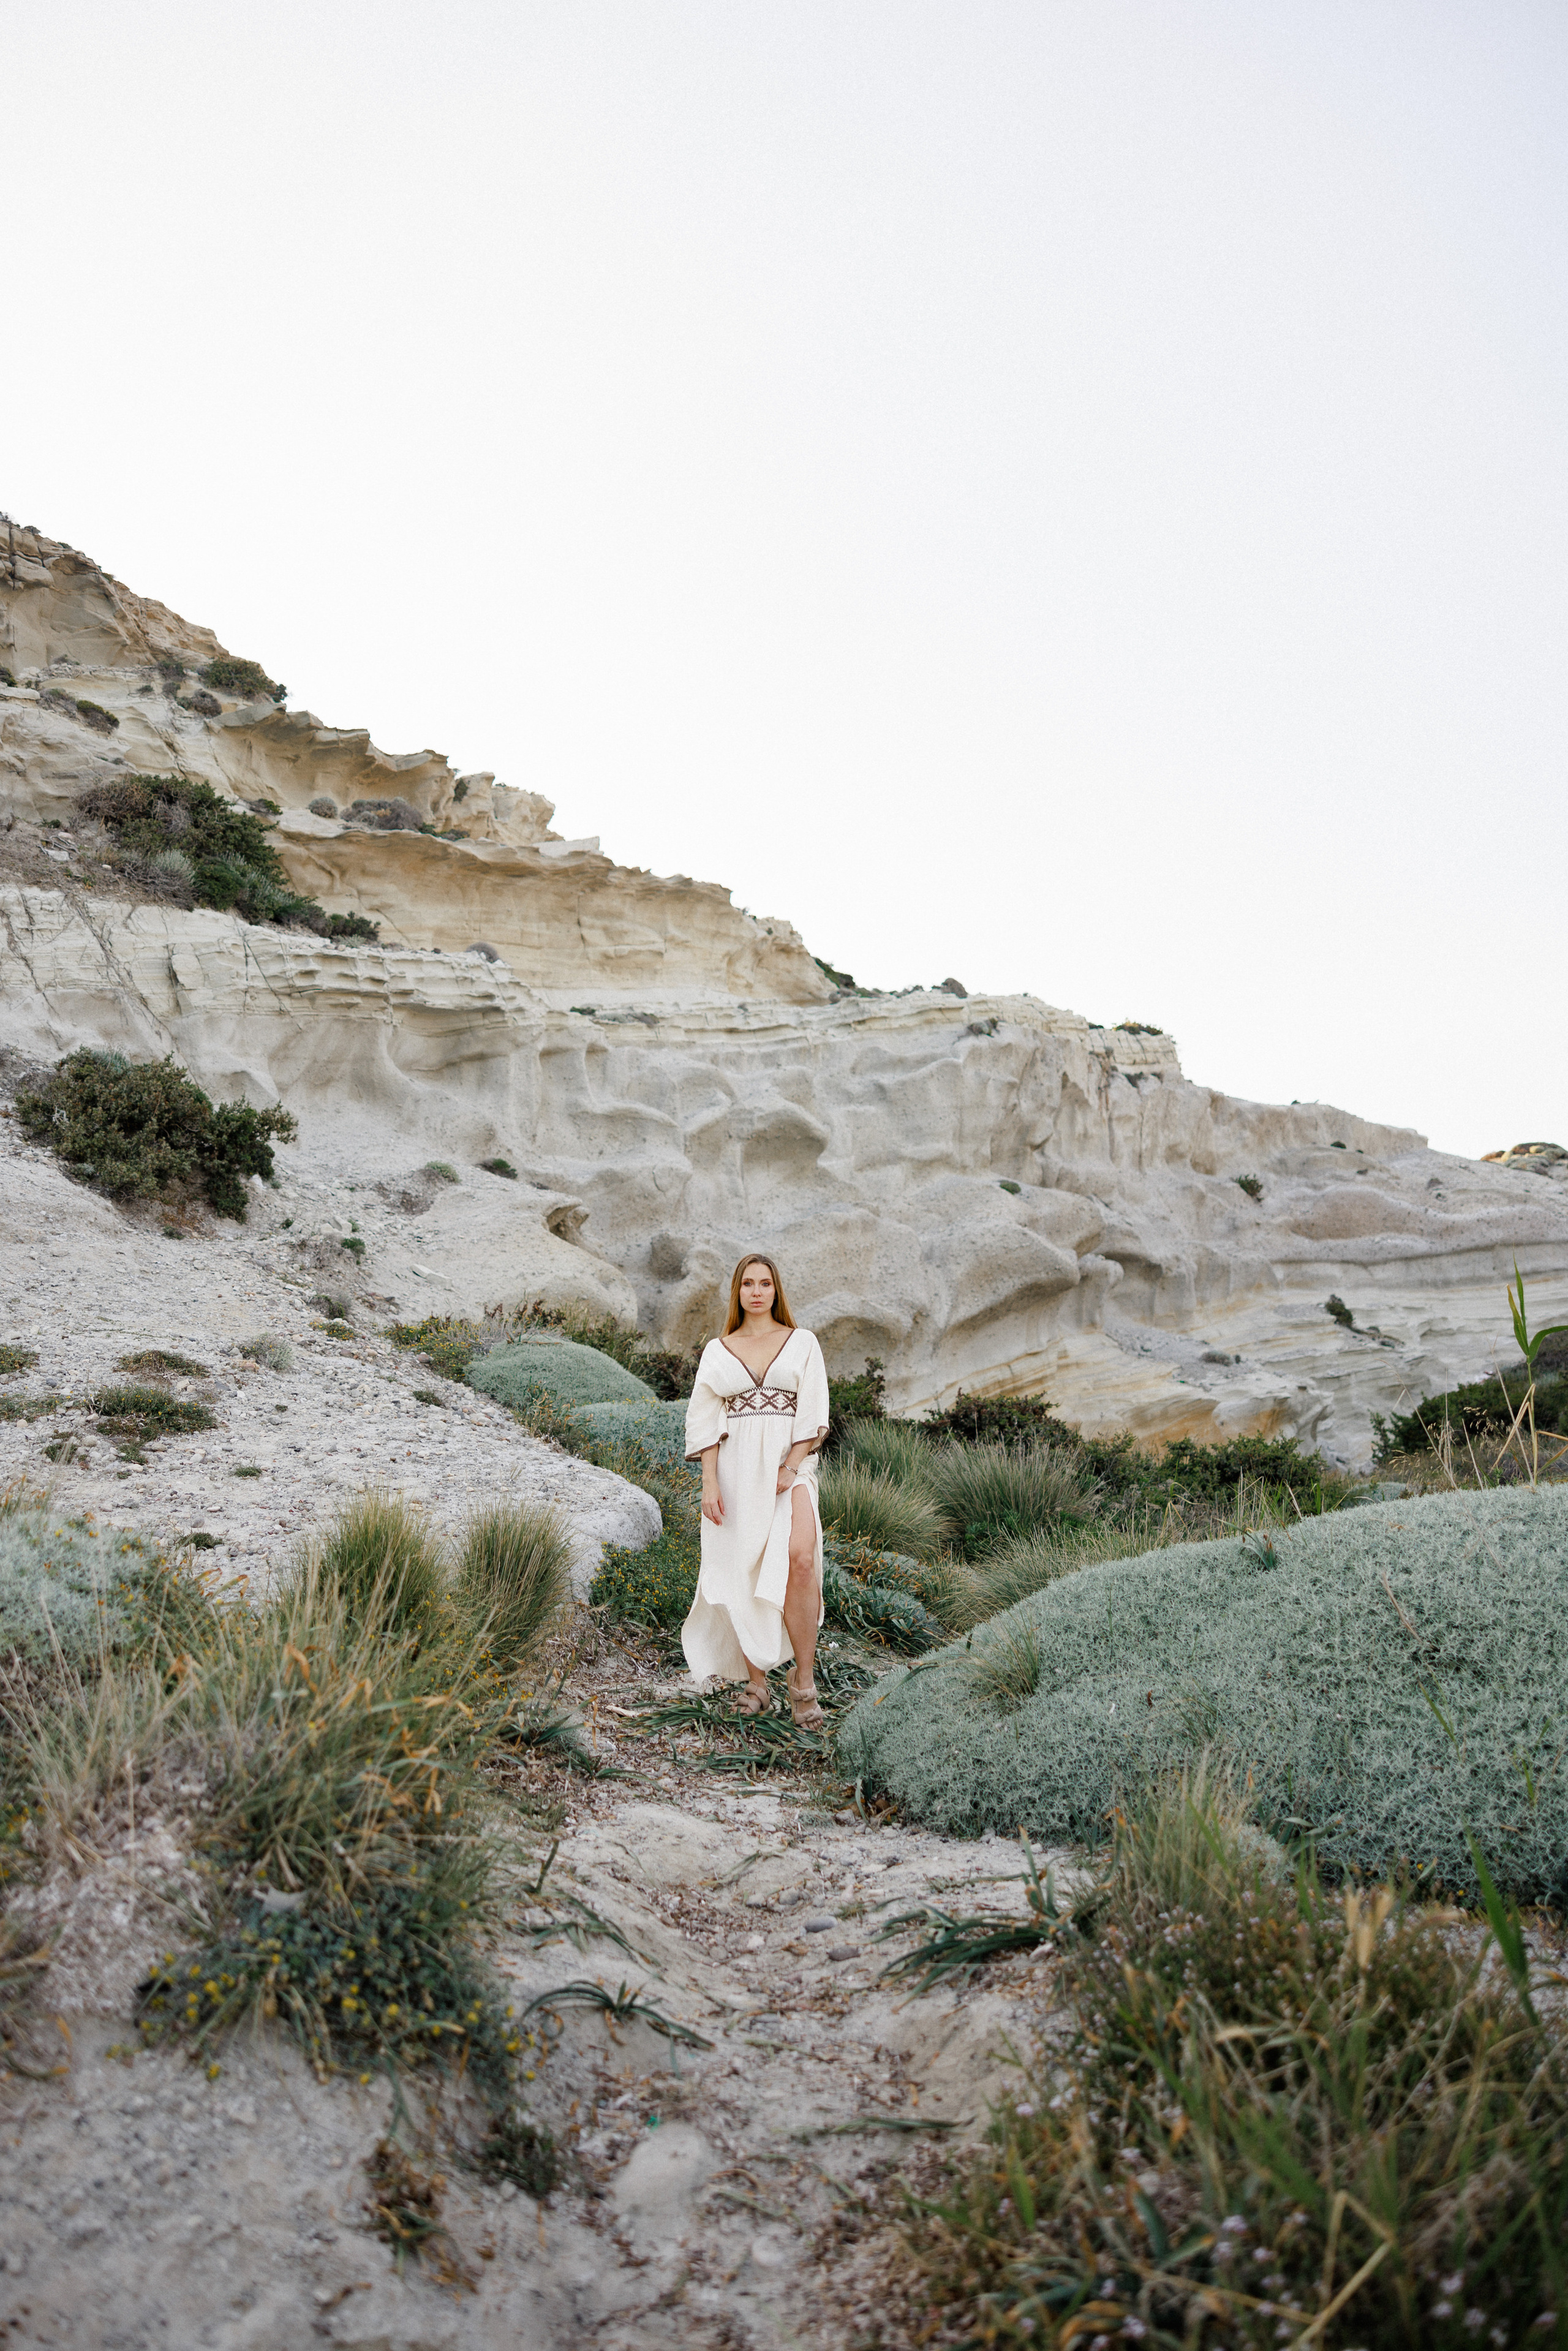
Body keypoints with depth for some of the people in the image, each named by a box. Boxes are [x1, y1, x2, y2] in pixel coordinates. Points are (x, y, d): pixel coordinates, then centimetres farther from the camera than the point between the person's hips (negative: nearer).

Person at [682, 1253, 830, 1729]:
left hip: (789, 1464, -2)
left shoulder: (802, 1342, 8)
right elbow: (707, 1422, 5)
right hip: (736, 1469, 2)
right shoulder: (717, 1351, 11)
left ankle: (804, 1679, -12)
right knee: (743, 1574, 0)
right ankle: (755, 1683, 14)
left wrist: (790, 1469, -10)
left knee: (799, 1559, -23)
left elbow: (812, 1413, 1)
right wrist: (709, 1482, -6)